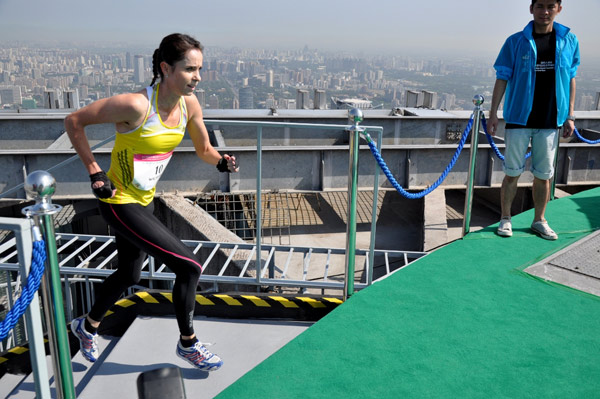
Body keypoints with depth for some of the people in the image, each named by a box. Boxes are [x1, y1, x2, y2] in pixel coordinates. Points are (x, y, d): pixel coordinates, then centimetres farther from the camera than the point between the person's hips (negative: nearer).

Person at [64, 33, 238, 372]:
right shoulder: (137, 105, -28)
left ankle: (88, 326, 52)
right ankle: (188, 344, 13)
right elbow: (74, 121, -19)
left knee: (129, 275, 25)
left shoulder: (189, 103, -8)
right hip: (120, 202, -8)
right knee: (189, 267, -11)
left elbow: (204, 149, 6)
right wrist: (94, 172, -18)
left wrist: (222, 161, -16)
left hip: (144, 200, 8)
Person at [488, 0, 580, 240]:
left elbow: (571, 79, 8)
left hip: (551, 121, 2)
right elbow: (502, 78, -1)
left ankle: (539, 221, 24)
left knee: (544, 175, 10)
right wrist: (493, 113, -6)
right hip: (519, 119, -2)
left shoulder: (569, 41, 4)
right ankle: (505, 219, 18)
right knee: (512, 173, 4)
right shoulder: (516, 42, -2)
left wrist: (570, 116, 4)